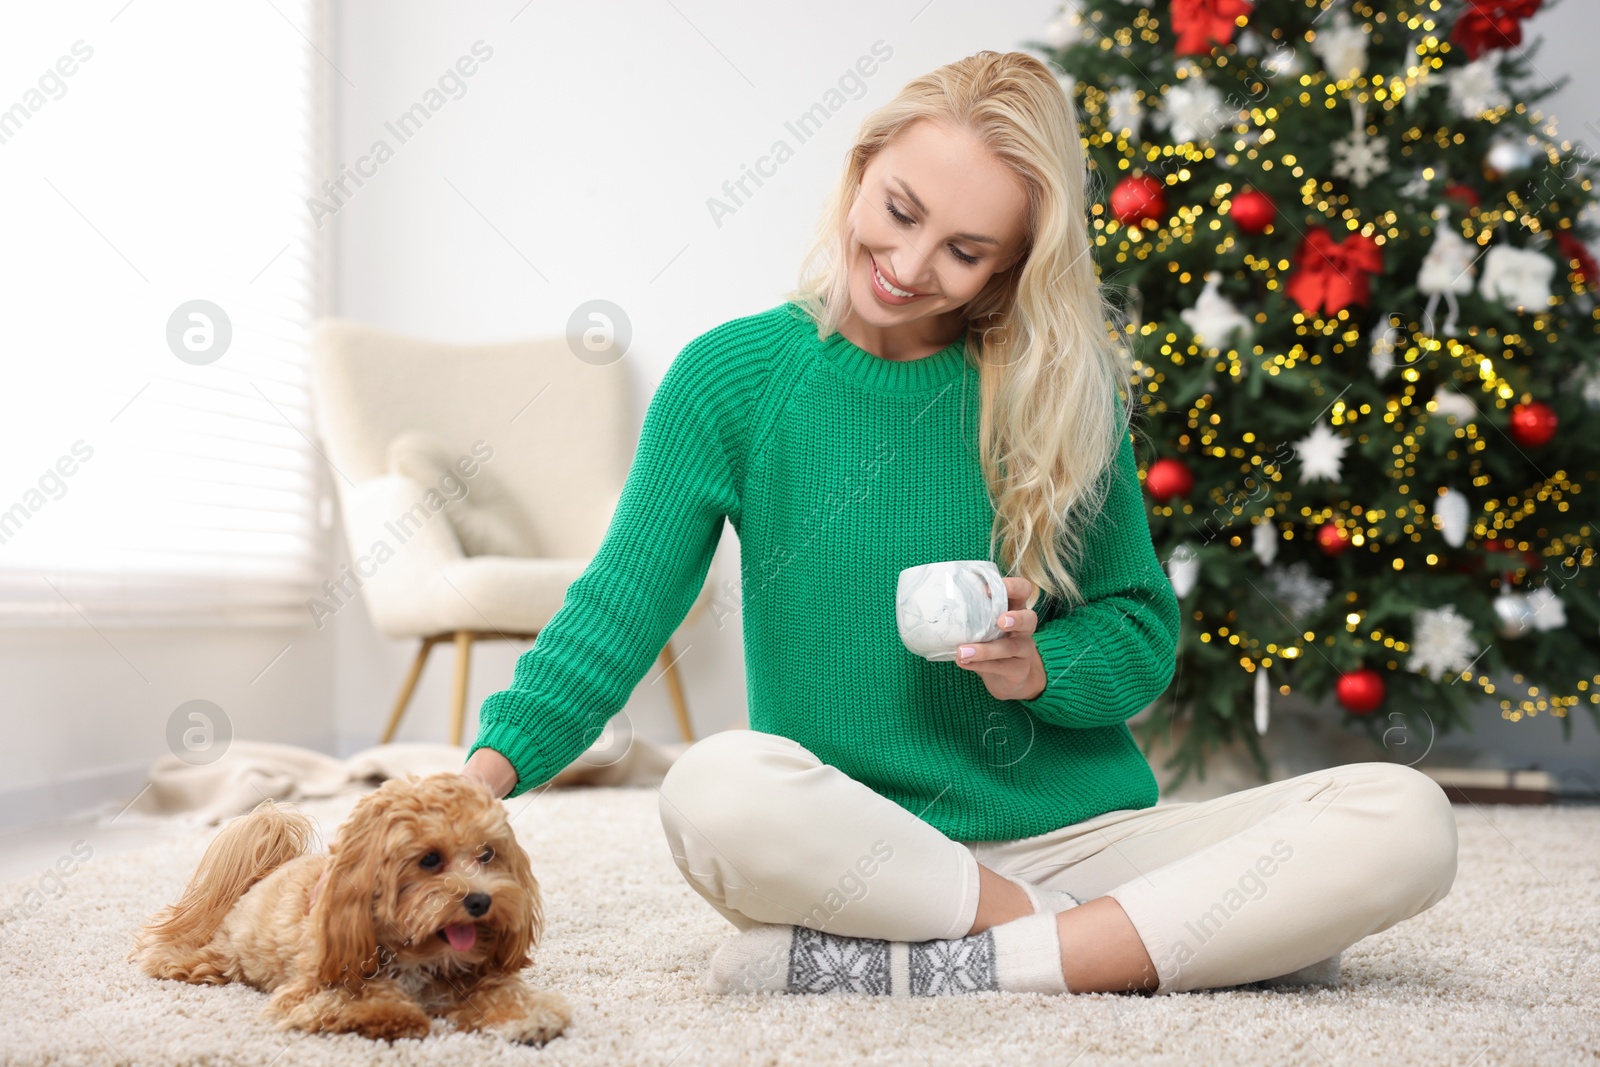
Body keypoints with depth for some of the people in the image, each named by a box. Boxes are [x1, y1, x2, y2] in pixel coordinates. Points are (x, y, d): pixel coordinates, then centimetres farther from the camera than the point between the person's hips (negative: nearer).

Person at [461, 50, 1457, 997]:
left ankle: (931, 967, -22)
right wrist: (489, 771, -20)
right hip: (854, 847, -2)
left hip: (1079, 832, 3)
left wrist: (1038, 669, -14)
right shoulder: (735, 374, -1)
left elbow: (1144, 632, 8)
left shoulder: (1066, 387, 3)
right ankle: (1105, 946, -19)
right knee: (717, 790, -37)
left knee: (1406, 818, -20)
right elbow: (622, 606, -5)